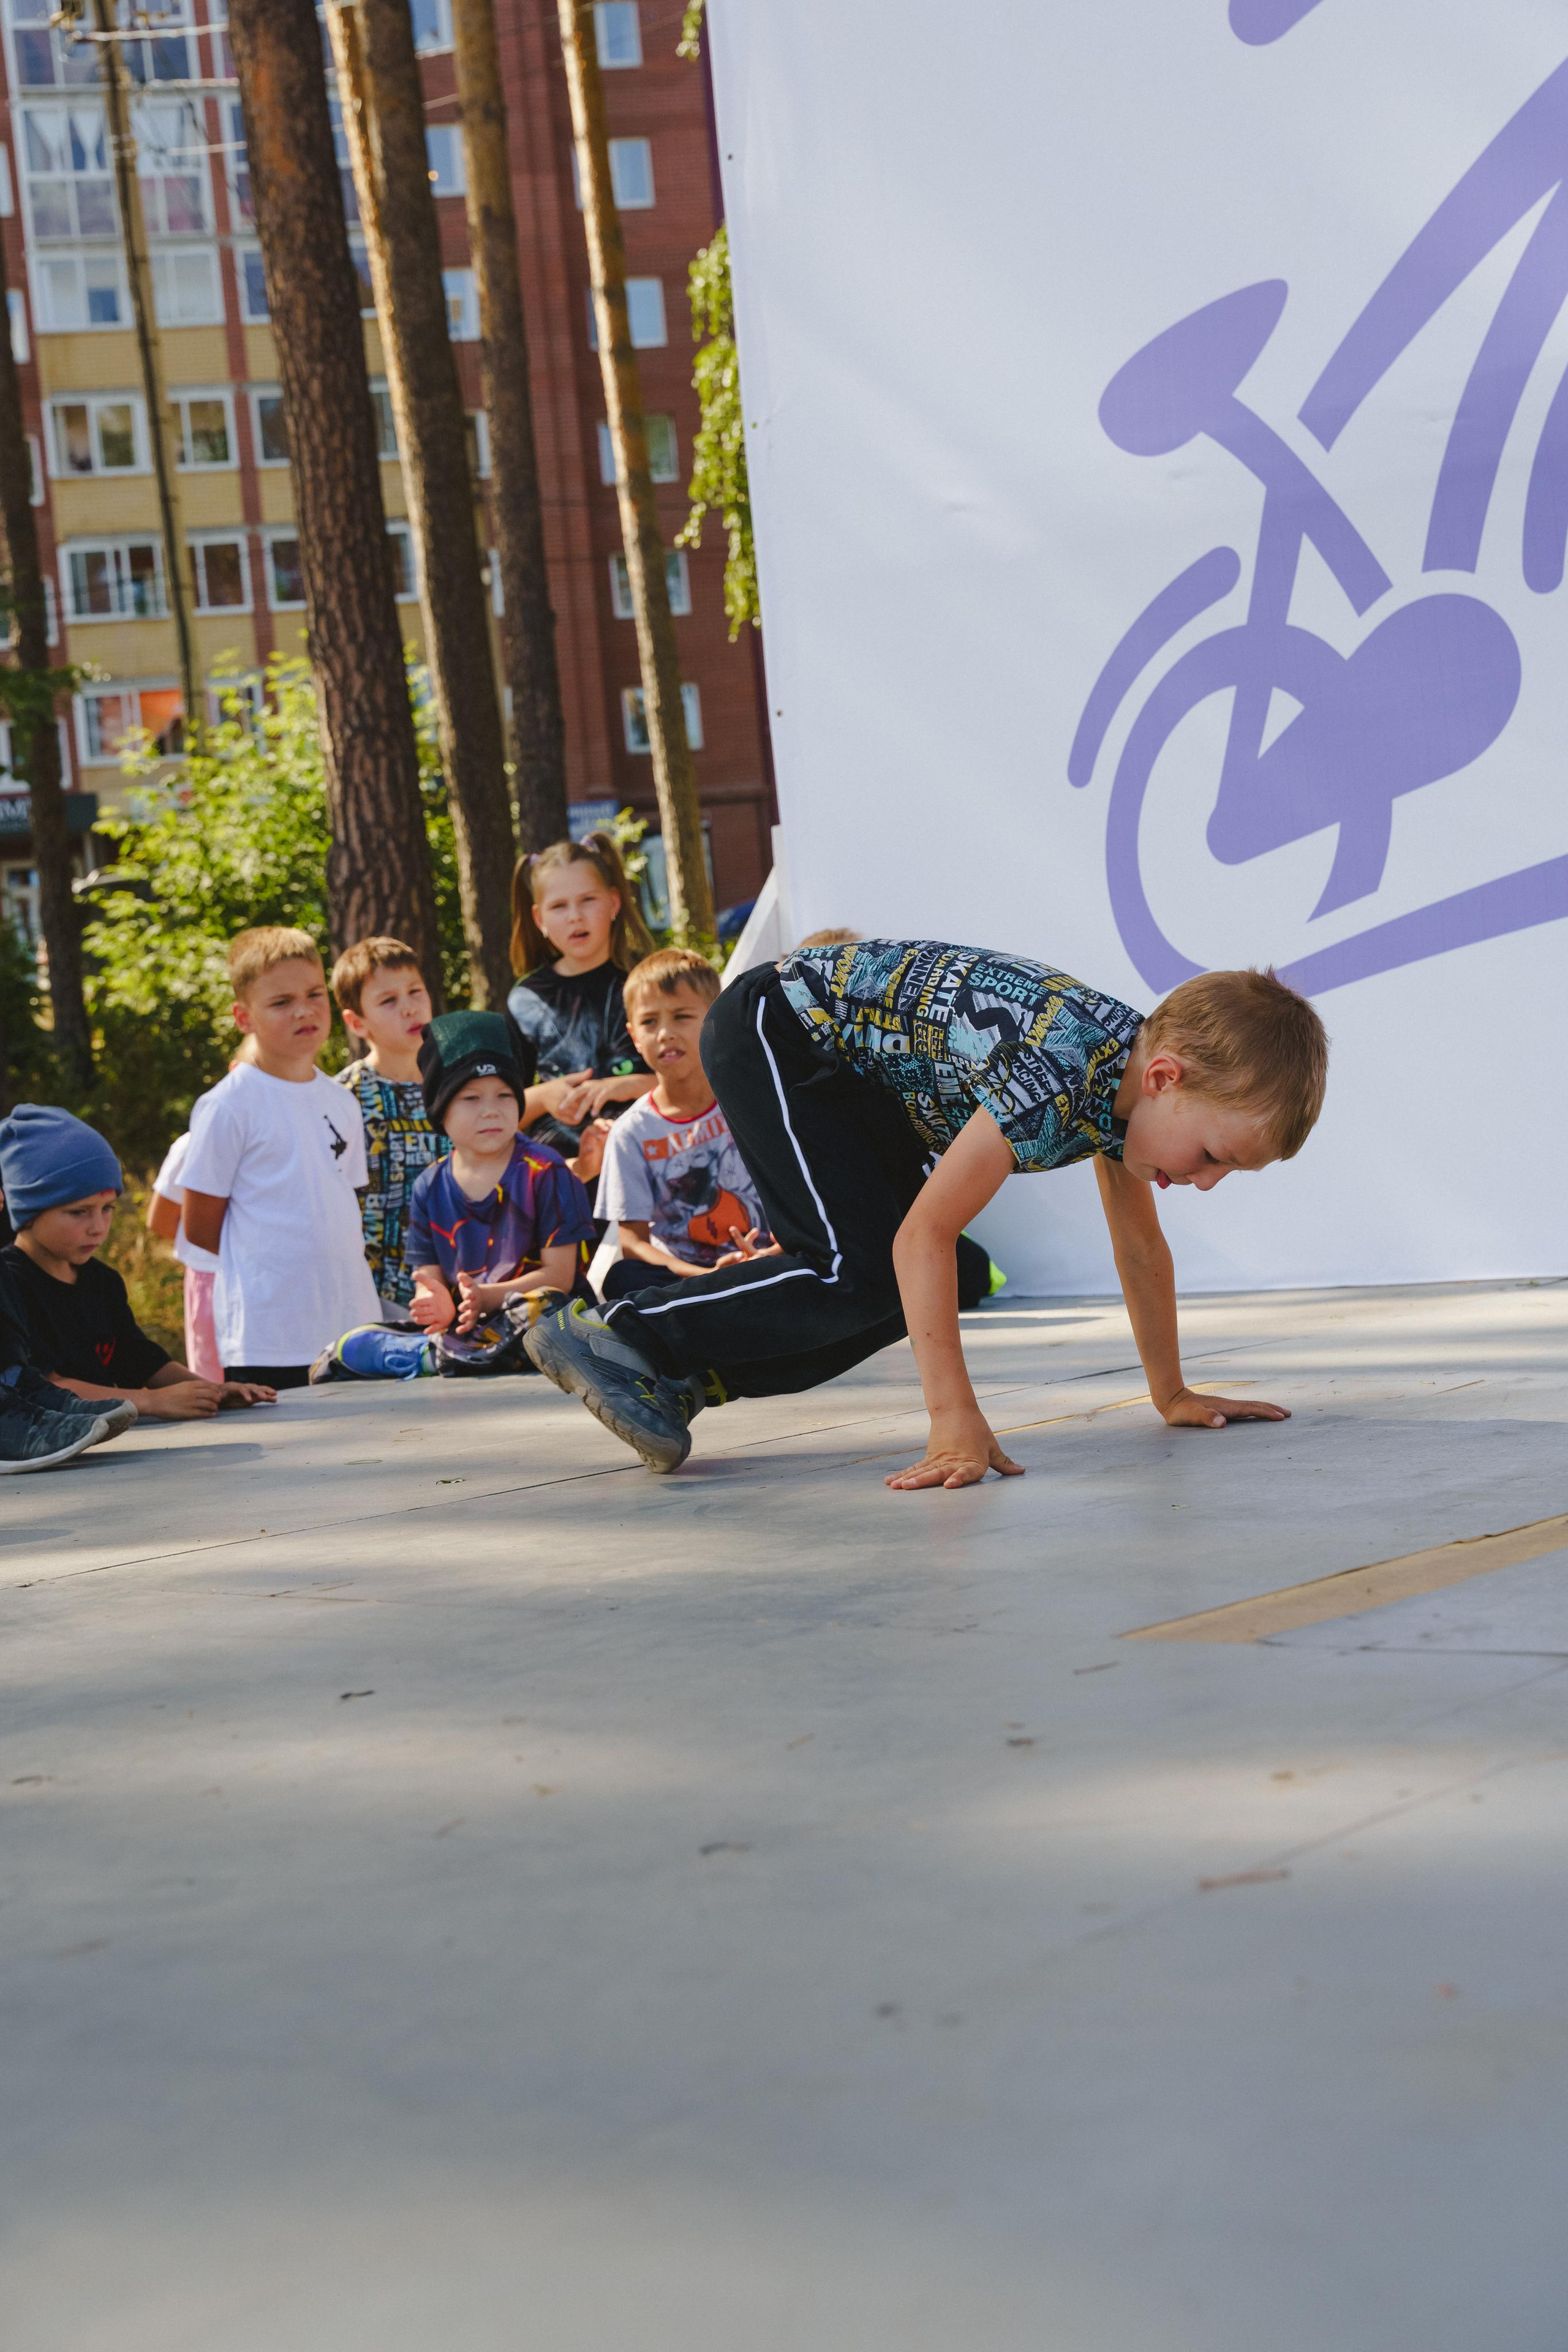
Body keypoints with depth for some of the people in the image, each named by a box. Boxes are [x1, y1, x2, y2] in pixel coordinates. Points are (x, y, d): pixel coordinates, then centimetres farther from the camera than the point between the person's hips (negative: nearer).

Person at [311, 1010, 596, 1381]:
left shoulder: (544, 1171, -1)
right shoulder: (431, 1188, 11)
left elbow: (559, 1274, -6)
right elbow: (428, 1277, 8)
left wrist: (485, 1297, -21)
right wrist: (438, 1306, -19)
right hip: (462, 1323, 4)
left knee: (546, 1308, -40)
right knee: (351, 1346, -12)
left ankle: (442, 1353, -31)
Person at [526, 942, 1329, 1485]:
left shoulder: (1132, 1084, -8)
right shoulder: (1056, 1075, -35)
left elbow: (1141, 1249, 7)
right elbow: (924, 1233, -33)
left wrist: (1172, 1394, 12)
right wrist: (955, 1420, -33)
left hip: (858, 1067, 9)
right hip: (774, 1028, -9)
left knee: (903, 1291, 3)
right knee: (862, 1272, -19)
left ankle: (683, 1376, 8)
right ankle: (612, 1334, -14)